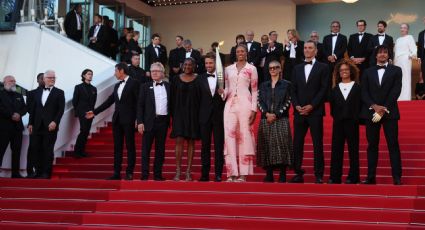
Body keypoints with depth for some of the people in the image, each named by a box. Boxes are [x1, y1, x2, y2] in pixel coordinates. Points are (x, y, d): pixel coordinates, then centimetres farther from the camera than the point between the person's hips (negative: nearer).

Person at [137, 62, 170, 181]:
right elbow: (140, 105, 1)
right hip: (149, 122, -2)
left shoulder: (169, 87, 8)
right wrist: (140, 122, -7)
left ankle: (158, 174, 13)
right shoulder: (145, 87, 4)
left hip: (163, 121, 2)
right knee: (146, 149, -1)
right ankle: (144, 174, 2)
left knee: (160, 149, 7)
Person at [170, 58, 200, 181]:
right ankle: (178, 171, -2)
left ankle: (188, 171, 7)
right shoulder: (177, 79, 6)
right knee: (179, 141, -5)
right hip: (179, 113, 1)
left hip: (193, 114, -1)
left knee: (191, 142, 3)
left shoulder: (198, 79, 2)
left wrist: (199, 114, -6)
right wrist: (172, 114, 0)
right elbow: (172, 98, 7)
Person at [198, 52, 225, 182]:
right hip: (205, 117, 1)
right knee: (205, 146, 6)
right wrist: (198, 116, -2)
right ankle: (205, 174, 10)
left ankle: (218, 174, 6)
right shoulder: (201, 79, 6)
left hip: (219, 116, -1)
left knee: (219, 146, 2)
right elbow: (198, 99, 3)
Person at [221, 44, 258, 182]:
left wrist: (253, 109, -4)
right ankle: (232, 173, -4)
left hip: (244, 104, -3)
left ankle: (243, 174, 0)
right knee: (229, 135, -7)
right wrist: (223, 92, -7)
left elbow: (255, 90, 4)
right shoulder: (228, 69, 14)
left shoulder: (251, 69, 5)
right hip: (230, 104, 3)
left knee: (244, 135, -4)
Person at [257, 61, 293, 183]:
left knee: (281, 145, -9)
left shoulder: (286, 84, 8)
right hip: (266, 120, 3)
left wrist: (276, 115, -11)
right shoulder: (263, 85, 17)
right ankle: (269, 175, 3)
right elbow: (260, 101, 7)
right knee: (267, 146, -1)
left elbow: (287, 102, -1)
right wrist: (267, 113, -10)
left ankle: (282, 175, -6)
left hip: (281, 120, -3)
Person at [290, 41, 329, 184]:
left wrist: (311, 106, -12)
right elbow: (293, 90, 12)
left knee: (317, 144, -1)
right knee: (297, 144, 1)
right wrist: (296, 105, -5)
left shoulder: (323, 68, 4)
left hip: (315, 111, -3)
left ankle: (319, 175, 2)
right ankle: (298, 173, 7)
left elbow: (324, 90, -4)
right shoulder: (297, 68, 15)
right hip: (299, 111, 4)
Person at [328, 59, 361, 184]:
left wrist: (355, 118, -9)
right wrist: (335, 117, -2)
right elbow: (332, 106, 10)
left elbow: (359, 105, -1)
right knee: (336, 149, 1)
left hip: (352, 122, -2)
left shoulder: (357, 88, 5)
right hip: (338, 122, 2)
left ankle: (353, 177, 6)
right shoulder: (335, 89, 12)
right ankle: (335, 176, 4)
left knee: (353, 150, 2)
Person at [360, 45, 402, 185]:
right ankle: (371, 176, 4)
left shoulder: (396, 70, 8)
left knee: (393, 145, -4)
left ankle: (397, 177, -4)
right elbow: (364, 92, 5)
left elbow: (396, 91, -3)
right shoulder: (368, 72, 14)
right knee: (372, 145, 3)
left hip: (389, 112, -2)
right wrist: (374, 106, -12)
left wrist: (384, 109, -12)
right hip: (371, 112, 2)